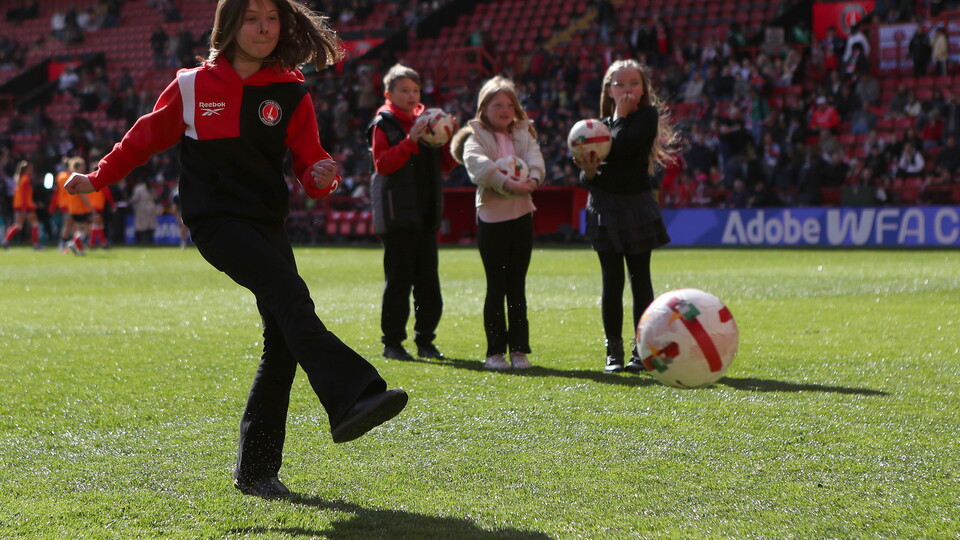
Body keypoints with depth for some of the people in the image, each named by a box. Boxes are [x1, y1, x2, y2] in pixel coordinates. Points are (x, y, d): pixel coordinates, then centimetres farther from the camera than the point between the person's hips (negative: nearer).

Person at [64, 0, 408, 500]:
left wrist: (321, 176, -19)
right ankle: (350, 398, -44)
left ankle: (256, 469, 7)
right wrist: (99, 179, 19)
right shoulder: (193, 87, 1)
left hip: (267, 223, 5)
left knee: (283, 338, -1)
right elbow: (148, 136, 15)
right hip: (214, 220, -4)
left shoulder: (290, 93, 6)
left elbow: (308, 165, 4)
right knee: (289, 293, -28)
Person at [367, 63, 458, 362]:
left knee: (428, 279, 5)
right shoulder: (383, 124, -1)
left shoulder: (426, 119, 15)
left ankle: (425, 340, 13)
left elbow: (447, 165, 15)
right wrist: (410, 141, -23)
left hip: (426, 212, 6)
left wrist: (447, 140, -3)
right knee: (399, 279, -6)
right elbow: (382, 163, -15)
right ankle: (392, 342, 1)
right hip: (397, 212, -6)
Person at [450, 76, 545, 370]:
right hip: (491, 216, -3)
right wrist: (505, 182, -35)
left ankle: (519, 349, 9)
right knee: (496, 287, -1)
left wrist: (533, 178, -28)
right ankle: (495, 351, 4)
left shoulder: (523, 135, 14)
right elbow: (478, 164, -20)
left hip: (521, 216, 3)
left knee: (517, 287, 6)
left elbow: (534, 157, -6)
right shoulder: (476, 138, 1)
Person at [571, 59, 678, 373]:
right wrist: (588, 172, -16)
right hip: (605, 208, 2)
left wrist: (620, 115, -6)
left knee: (640, 279, 2)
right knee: (612, 281, 3)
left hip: (637, 206, -2)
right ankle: (614, 351, 8)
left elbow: (623, 146, -20)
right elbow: (587, 177, 7)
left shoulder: (647, 116, -2)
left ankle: (643, 350, 6)